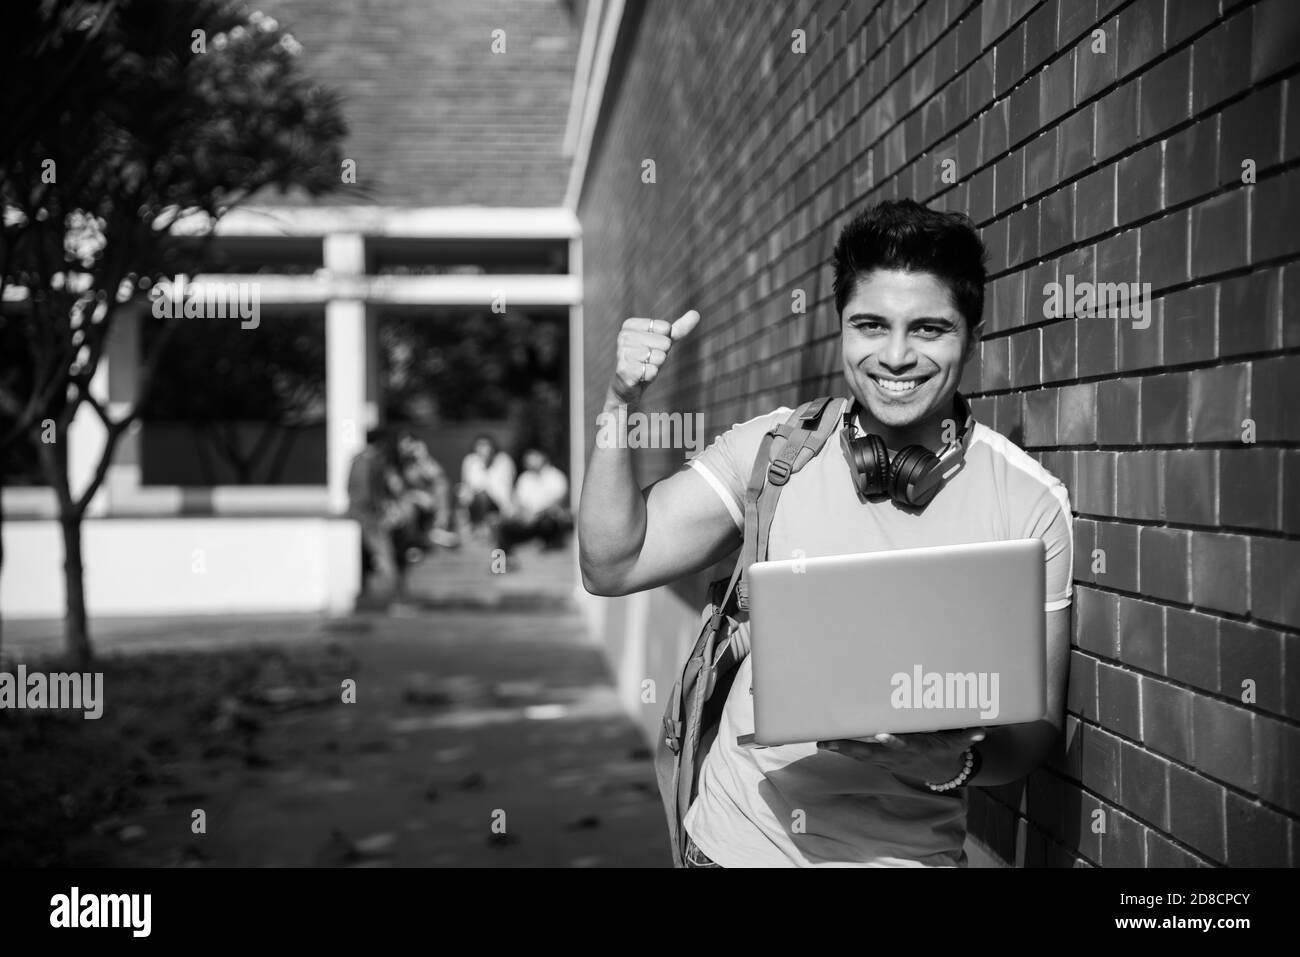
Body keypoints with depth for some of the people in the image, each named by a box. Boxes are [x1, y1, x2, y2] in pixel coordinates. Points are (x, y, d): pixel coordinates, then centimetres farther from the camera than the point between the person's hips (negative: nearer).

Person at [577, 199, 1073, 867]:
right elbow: (612, 569, -8)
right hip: (738, 837, 2)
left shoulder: (1029, 503, -11)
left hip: (907, 850, -1)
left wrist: (958, 759, -27)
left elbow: (1037, 730, -6)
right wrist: (621, 404, -19)